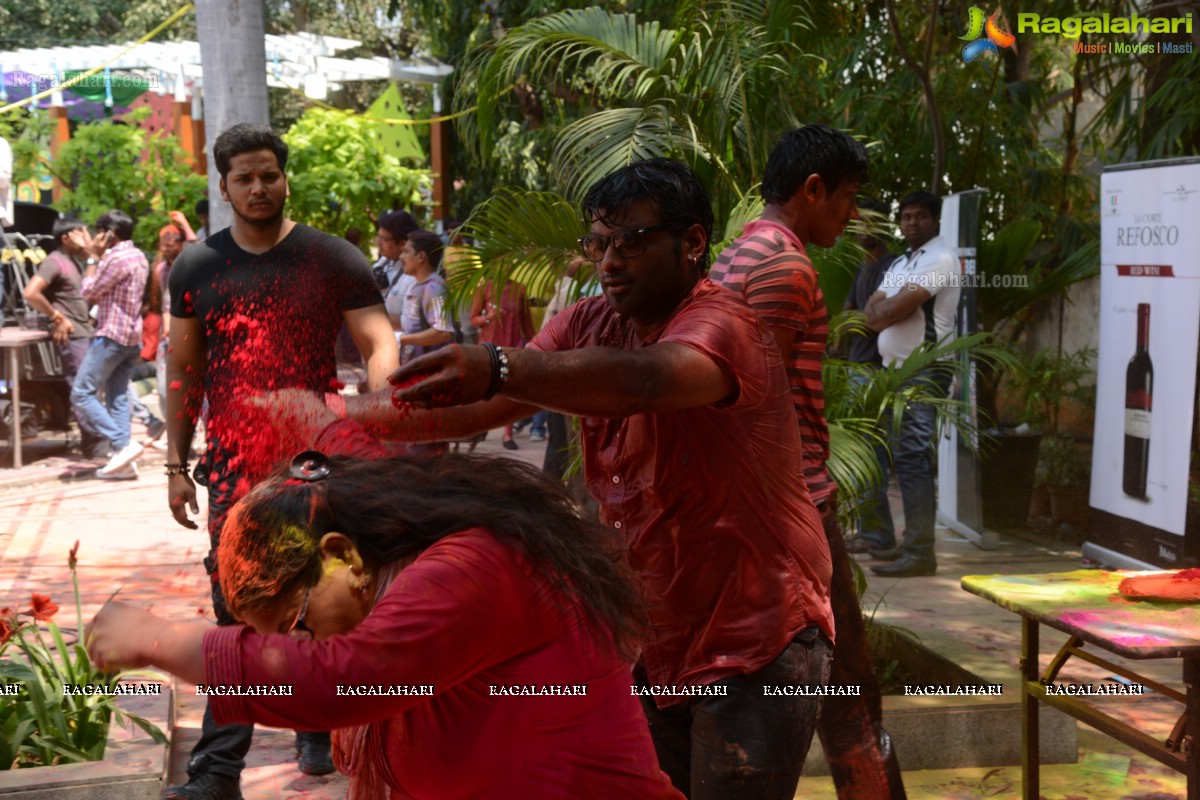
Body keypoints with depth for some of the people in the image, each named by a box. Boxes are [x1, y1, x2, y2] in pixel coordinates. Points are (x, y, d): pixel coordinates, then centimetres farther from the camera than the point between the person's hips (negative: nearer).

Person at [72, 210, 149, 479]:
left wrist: (93, 258, 0)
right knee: (118, 397, 7)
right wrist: (99, 257, 17)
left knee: (82, 394, -6)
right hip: (132, 336, 10)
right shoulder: (139, 257, 15)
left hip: (111, 335, -10)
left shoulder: (117, 258, -16)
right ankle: (123, 462, 2)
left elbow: (87, 290, -9)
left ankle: (123, 444, -14)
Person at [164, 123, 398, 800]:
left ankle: (319, 730, 29)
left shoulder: (334, 260, 0)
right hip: (234, 465, 1)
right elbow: (184, 370, 11)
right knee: (236, 613, -2)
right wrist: (177, 465, 8)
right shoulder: (197, 266, 7)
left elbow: (381, 342, -7)